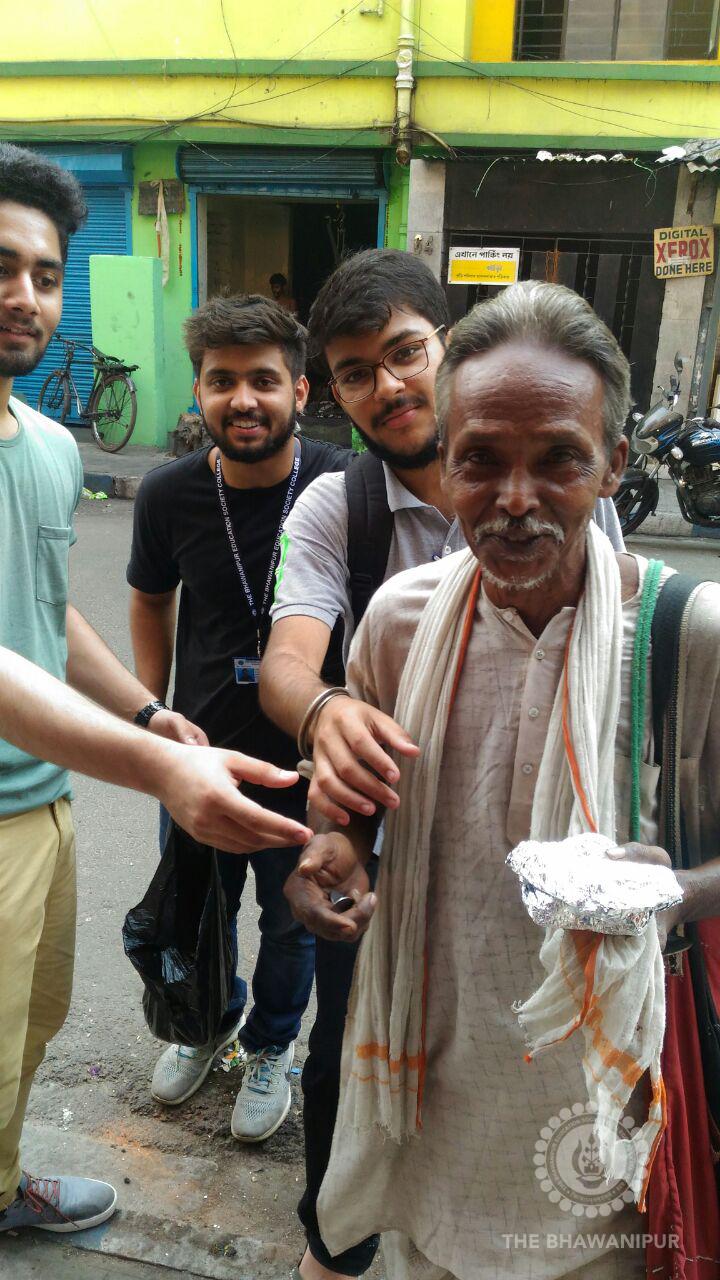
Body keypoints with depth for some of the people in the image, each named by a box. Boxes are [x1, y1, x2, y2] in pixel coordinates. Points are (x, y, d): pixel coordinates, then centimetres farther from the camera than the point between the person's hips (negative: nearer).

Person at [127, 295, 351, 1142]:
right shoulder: (169, 494, -11)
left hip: (306, 761, -2)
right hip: (197, 751, 3)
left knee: (292, 923, 19)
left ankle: (270, 1047, 48)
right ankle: (210, 1018, 55)